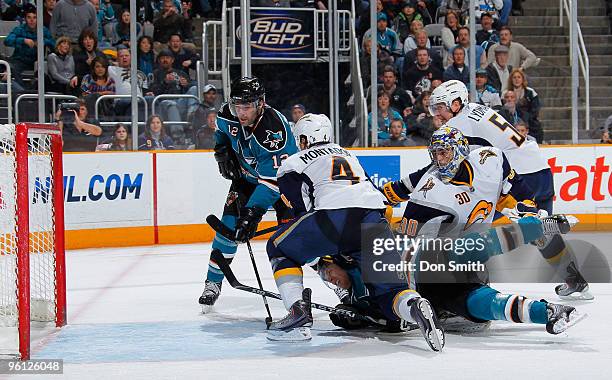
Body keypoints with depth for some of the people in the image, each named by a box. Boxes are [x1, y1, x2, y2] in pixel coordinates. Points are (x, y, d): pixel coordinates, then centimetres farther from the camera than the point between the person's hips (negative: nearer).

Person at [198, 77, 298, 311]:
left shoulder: (274, 129, -38)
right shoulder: (228, 114, -19)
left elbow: (272, 180, -40)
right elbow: (222, 132, 11)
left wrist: (252, 212, -45)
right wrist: (223, 153, -1)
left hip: (284, 176, -5)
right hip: (247, 175, 5)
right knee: (230, 224, -9)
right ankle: (213, 282, 5)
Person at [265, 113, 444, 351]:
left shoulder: (292, 164, 19)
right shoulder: (347, 154, 39)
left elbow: (303, 209, 10)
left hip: (334, 214, -5)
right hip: (374, 219, 5)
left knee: (279, 248, 20)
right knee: (389, 288, 9)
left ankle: (298, 314, 3)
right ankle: (415, 306, -27)